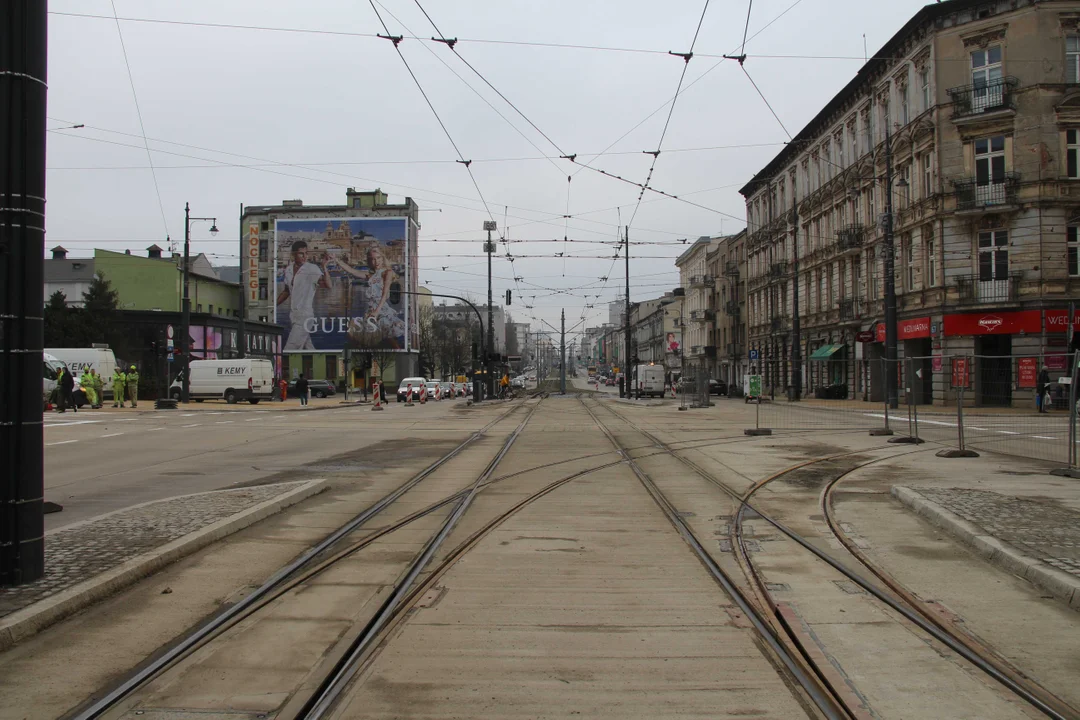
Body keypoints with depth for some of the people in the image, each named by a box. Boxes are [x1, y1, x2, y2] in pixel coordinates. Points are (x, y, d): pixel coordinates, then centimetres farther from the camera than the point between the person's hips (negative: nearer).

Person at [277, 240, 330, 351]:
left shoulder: (312, 269, -12)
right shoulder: (288, 270, 8)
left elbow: (328, 285, -25)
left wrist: (324, 267, -37)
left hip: (305, 316, -6)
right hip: (293, 316, 6)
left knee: (290, 349, -8)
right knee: (307, 347, 12)